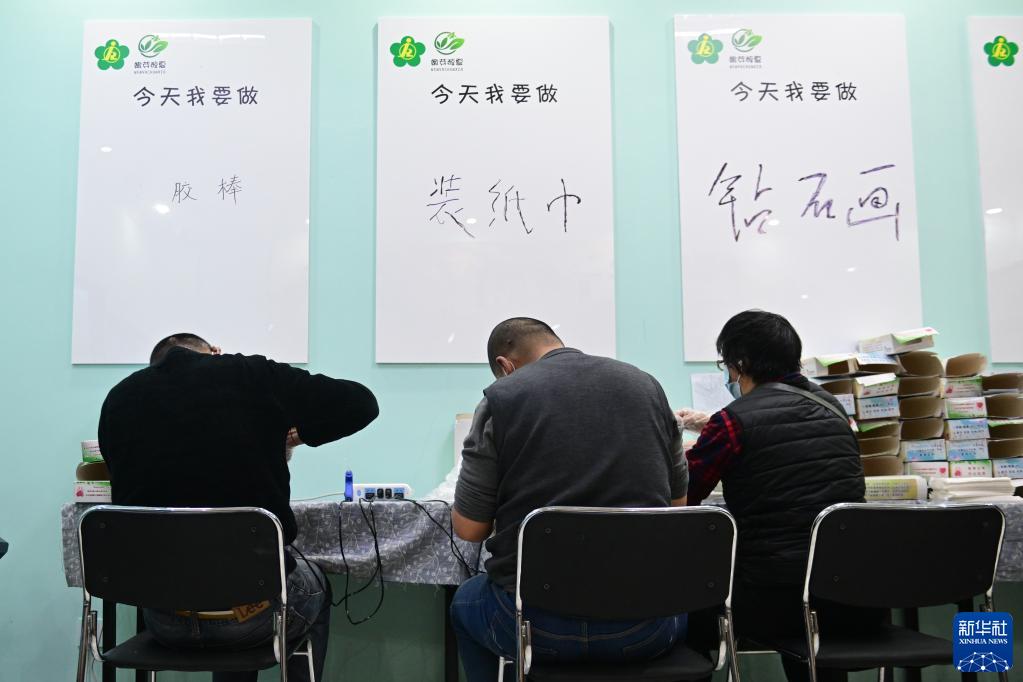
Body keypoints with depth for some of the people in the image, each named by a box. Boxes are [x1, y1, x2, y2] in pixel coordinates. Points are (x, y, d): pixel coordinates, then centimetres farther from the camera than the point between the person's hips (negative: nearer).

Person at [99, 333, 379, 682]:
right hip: (251, 610, -3)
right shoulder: (253, 375, -4)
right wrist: (296, 432, 17)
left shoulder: (118, 398, 5)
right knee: (314, 585, 32)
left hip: (163, 617, 4)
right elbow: (362, 403, 0)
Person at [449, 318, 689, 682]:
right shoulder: (646, 385, 5)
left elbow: (469, 528, -3)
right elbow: (679, 501, 15)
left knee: (466, 600, 32)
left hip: (537, 625, -2)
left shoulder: (500, 398, -6)